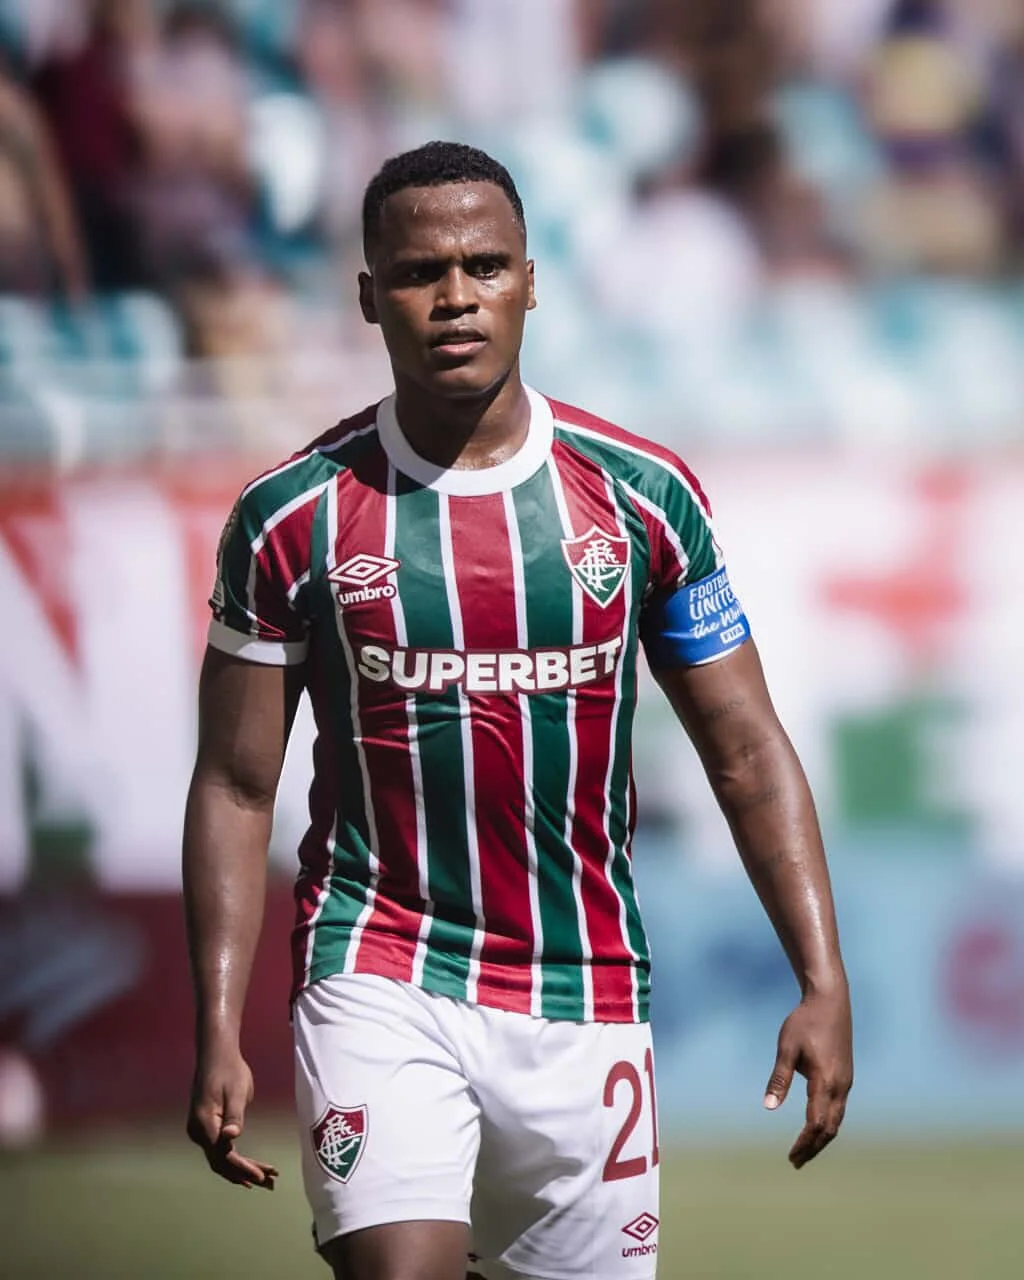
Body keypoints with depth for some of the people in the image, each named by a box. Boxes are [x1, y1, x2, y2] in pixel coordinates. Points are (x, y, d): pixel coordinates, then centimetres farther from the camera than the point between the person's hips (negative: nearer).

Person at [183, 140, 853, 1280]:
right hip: (378, 976, -2)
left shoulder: (642, 497, 2)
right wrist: (217, 1035, -5)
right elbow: (235, 789, 2)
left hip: (584, 994, 2)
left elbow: (748, 759, 6)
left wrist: (823, 984, -3)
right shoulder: (292, 519, -2)